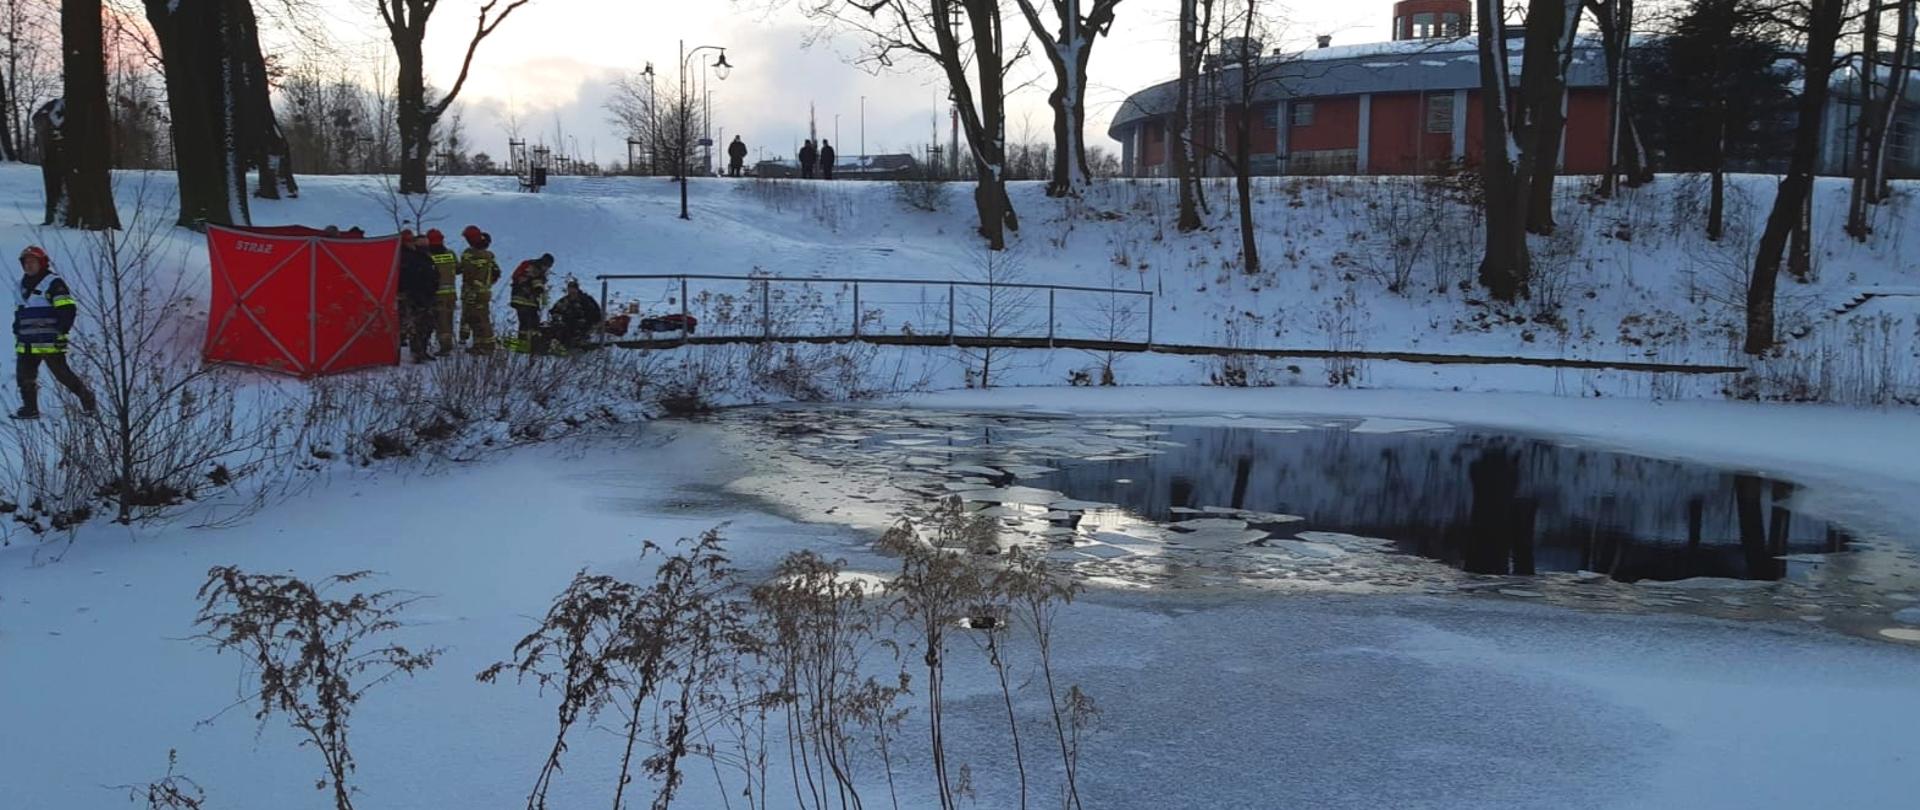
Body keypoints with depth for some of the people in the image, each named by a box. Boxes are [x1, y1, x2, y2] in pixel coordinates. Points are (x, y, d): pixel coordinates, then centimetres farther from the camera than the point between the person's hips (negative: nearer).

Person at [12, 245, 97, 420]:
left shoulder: (53, 283, -7)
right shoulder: (24, 285, 18)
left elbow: (68, 310, -13)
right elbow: (19, 313, 28)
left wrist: (61, 332, -16)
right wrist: (17, 332, 21)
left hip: (50, 344, -7)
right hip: (27, 345, 7)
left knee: (63, 375, -5)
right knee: (24, 377, 4)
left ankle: (88, 400, 7)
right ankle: (30, 408, 13)